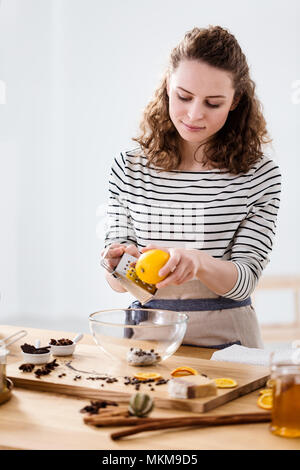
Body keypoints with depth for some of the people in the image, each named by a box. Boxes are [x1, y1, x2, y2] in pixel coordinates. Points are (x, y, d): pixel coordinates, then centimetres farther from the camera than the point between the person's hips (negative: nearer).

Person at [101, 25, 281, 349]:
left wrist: (198, 262, -26)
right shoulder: (127, 169, 4)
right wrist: (118, 264, -17)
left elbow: (245, 280, -6)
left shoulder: (260, 175, -2)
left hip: (224, 338, -1)